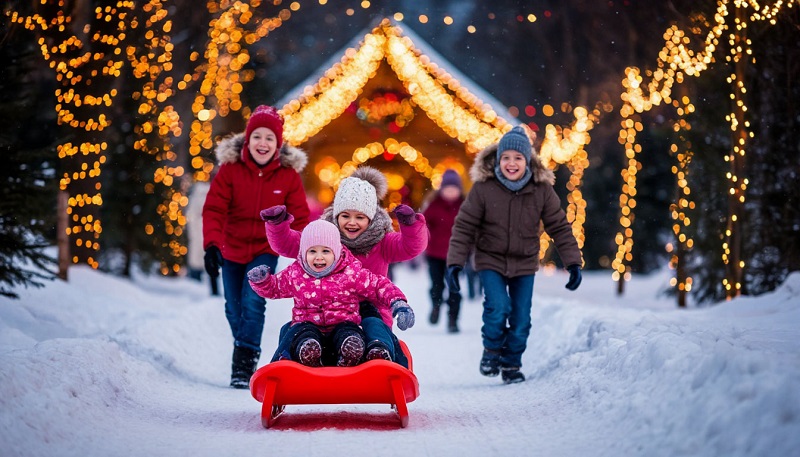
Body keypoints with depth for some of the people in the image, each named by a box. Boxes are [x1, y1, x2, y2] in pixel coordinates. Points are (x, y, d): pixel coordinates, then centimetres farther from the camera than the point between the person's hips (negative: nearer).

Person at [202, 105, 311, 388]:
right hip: (232, 249, 2)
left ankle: (244, 364, -12)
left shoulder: (288, 174, -9)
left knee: (253, 302, -18)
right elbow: (214, 209, -14)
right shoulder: (230, 168, -12)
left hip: (266, 250, -2)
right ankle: (245, 351, 36)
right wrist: (211, 244, -27)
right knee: (234, 309, 12)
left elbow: (299, 217, -5)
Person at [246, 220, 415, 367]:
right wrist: (261, 280, -1)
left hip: (343, 324, -1)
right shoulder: (294, 274, 7)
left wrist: (399, 304, -14)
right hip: (308, 325, 1)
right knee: (308, 348, -36)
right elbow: (272, 288, 22)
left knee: (352, 345, -36)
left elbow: (380, 287, 3)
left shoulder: (352, 272, -1)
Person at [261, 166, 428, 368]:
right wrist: (277, 223, -15)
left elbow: (413, 246, -10)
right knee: (290, 330, -23)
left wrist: (410, 223, -30)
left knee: (375, 328, -36)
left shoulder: (382, 242, 6)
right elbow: (286, 244, 6)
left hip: (369, 313, -2)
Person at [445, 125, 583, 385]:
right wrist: (454, 262, -16)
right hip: (490, 260, -2)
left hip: (524, 263, 2)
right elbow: (464, 226, -9)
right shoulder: (483, 188, -14)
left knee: (521, 318, 1)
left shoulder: (542, 189, -9)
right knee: (498, 307, -21)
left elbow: (559, 227, -2)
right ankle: (492, 351, 7)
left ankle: (511, 364, 23)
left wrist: (573, 262, -6)